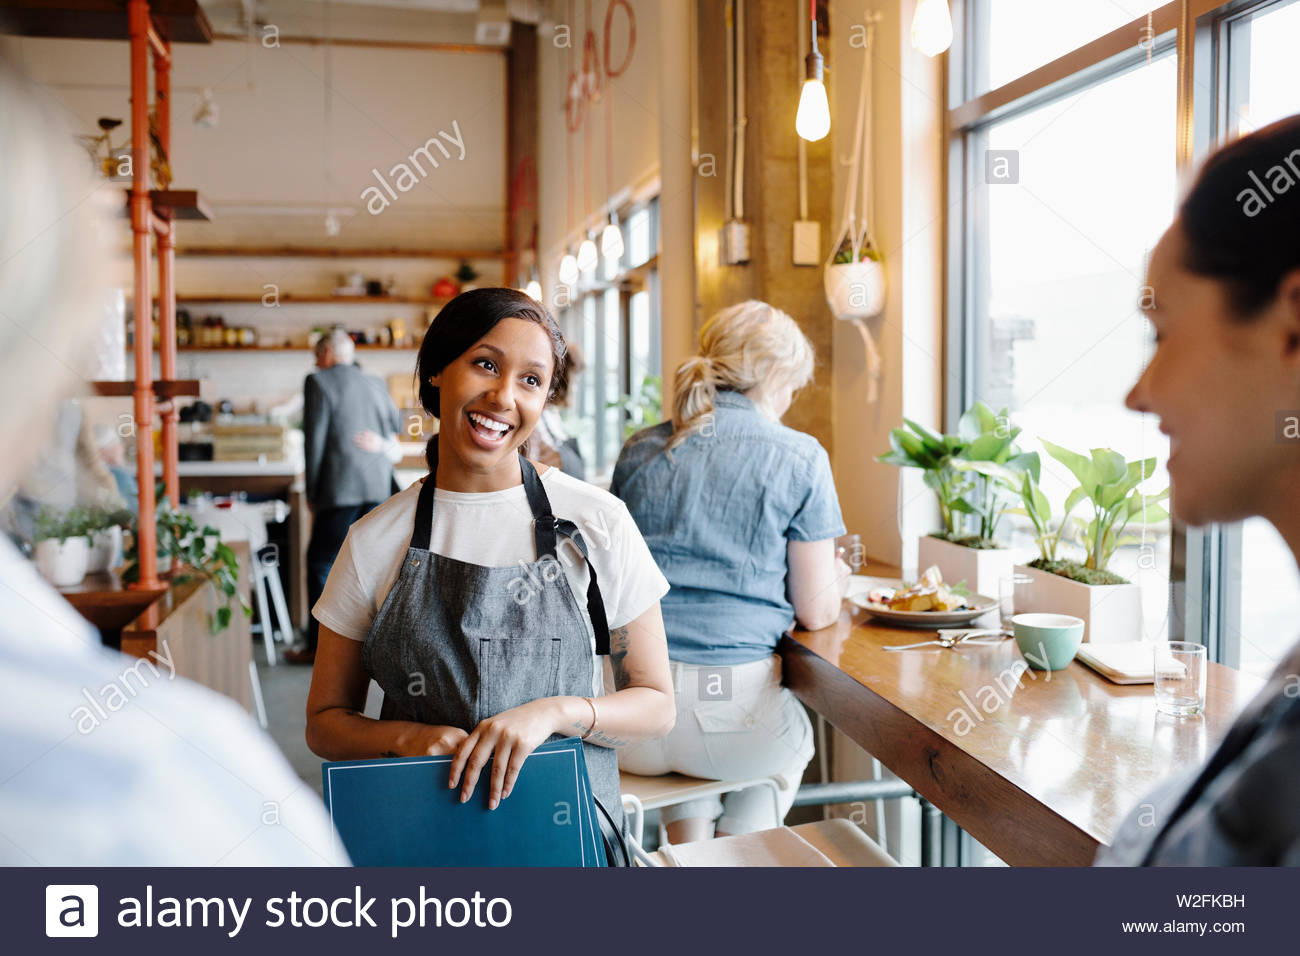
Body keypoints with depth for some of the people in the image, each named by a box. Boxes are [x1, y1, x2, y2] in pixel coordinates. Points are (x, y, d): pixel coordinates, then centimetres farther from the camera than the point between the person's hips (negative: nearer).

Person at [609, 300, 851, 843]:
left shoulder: (640, 451, 8)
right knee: (794, 738, 33)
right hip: (733, 709, -3)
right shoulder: (799, 458, -3)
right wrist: (837, 577, 23)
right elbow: (816, 612, 0)